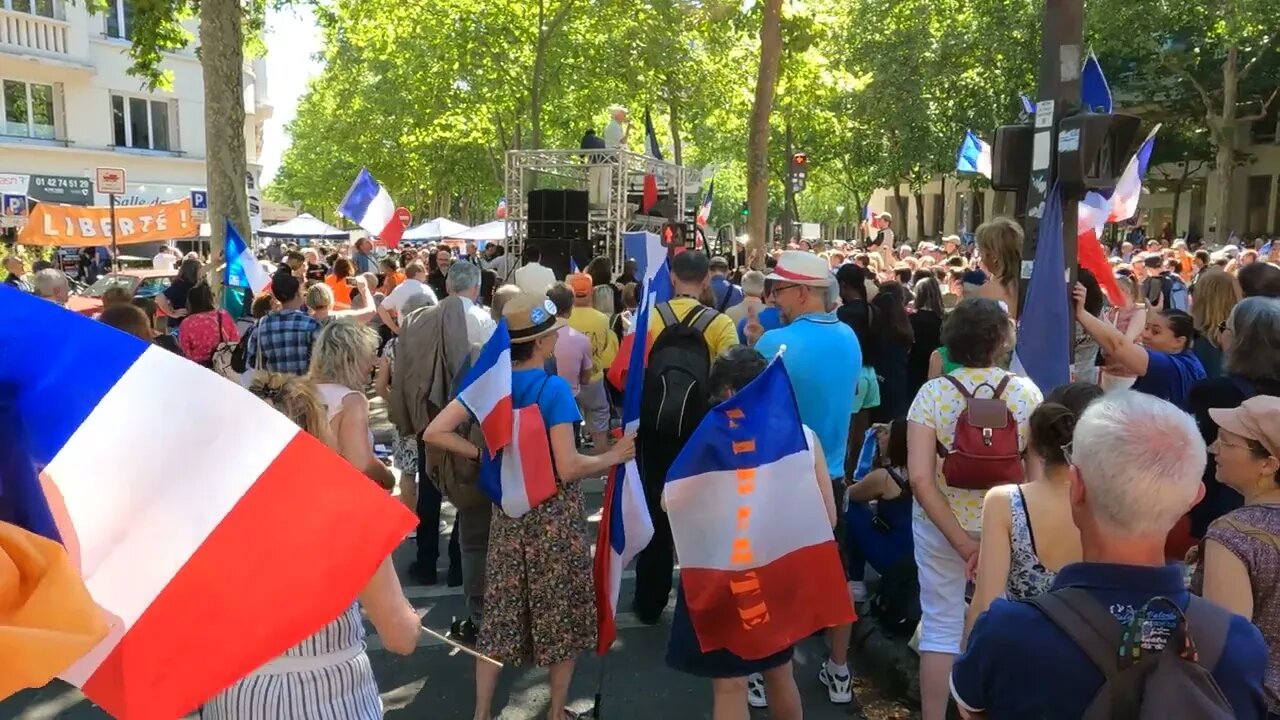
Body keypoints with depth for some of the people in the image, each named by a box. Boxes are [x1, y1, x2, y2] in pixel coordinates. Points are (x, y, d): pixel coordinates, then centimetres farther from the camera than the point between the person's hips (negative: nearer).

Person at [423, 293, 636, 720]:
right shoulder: (554, 389, -20)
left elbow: (435, 433, -6)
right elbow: (568, 469, -23)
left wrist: (483, 456, 3)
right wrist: (614, 456, -8)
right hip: (555, 513, -5)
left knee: (502, 611, 16)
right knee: (562, 613, 13)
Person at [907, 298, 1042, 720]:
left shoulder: (932, 393, -14)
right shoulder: (1027, 392, -10)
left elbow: (920, 478, -21)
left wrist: (961, 541, -16)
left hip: (941, 527, -2)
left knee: (940, 629, 11)